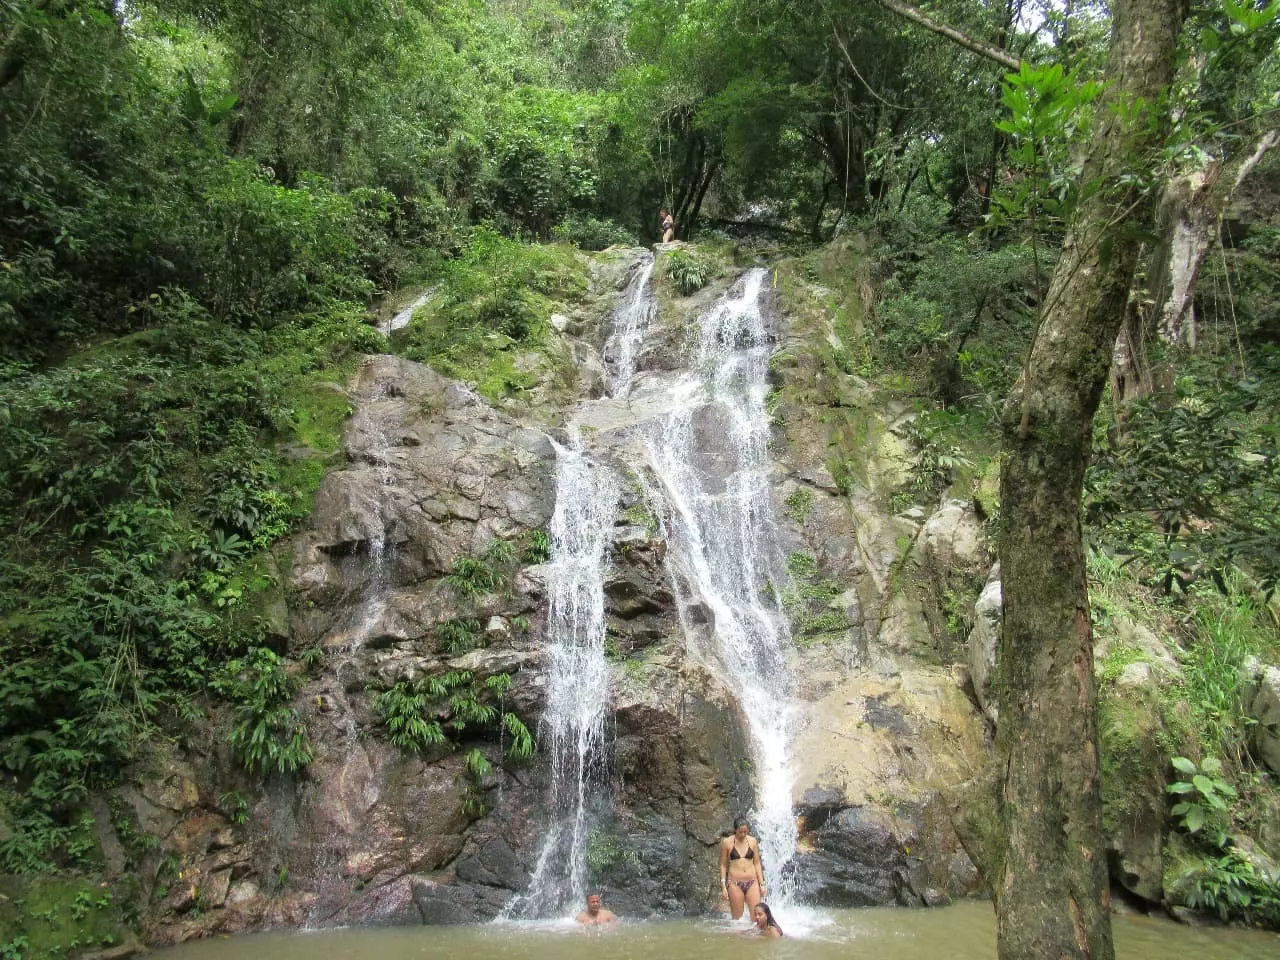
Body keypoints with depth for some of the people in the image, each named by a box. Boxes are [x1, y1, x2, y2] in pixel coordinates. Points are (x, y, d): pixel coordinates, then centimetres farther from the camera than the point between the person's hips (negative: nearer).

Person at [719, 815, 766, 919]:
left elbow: (757, 863, 11)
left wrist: (762, 884, 7)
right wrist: (723, 886, -2)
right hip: (734, 883, -2)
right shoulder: (726, 842, -1)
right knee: (737, 918, 1)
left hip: (752, 882, 2)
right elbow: (723, 865, 3)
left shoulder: (753, 841, 6)